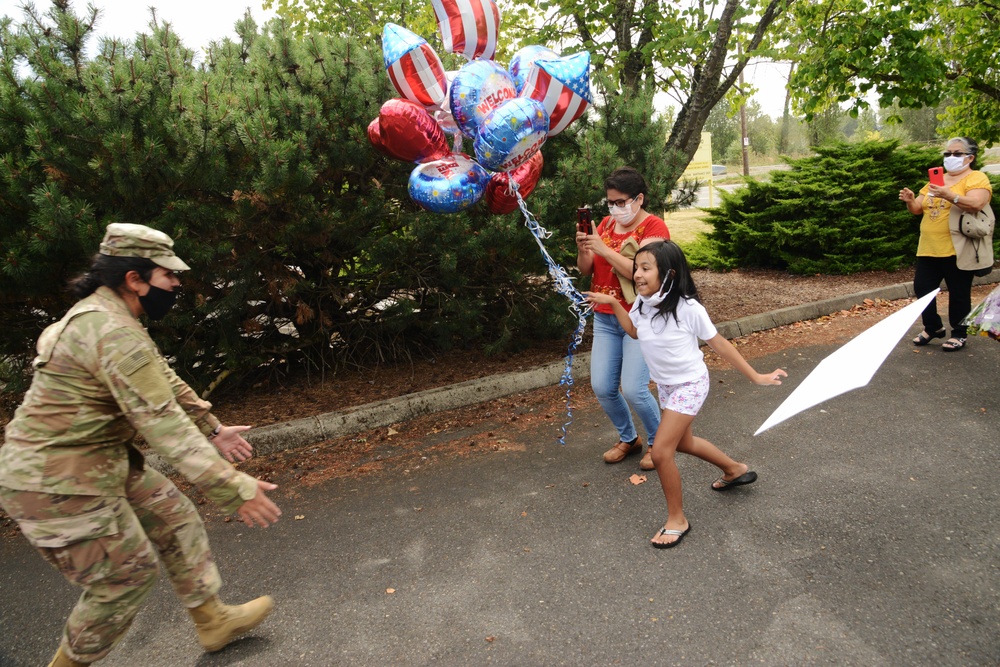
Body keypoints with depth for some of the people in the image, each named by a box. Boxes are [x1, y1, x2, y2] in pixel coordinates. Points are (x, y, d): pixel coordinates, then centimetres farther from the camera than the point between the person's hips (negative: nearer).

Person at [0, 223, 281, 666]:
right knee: (127, 574, 5)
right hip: (58, 484, -10)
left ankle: (213, 622, 28)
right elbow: (163, 422, -32)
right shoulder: (112, 332, -27)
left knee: (175, 520, 14)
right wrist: (234, 489, -31)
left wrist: (212, 429, 20)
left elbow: (166, 381, 16)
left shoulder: (108, 316, 8)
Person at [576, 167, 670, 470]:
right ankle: (628, 438, 29)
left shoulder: (654, 226, -8)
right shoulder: (607, 223, 10)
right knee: (602, 388, 4)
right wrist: (583, 248, -13)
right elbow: (585, 269, 7)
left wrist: (602, 248, -26)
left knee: (633, 389, -11)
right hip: (605, 319, 6)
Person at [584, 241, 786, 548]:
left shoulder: (687, 308, -26)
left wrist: (756, 377, -10)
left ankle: (677, 519, 8)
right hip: (665, 385, 8)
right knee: (682, 442, 25)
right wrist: (613, 303, 1)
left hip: (689, 384, -8)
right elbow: (633, 331, 12)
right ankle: (735, 469, 52)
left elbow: (719, 345, -15)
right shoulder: (642, 303, -9)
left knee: (660, 452, -13)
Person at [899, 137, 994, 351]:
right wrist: (910, 200, -7)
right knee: (921, 288, 8)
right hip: (929, 249, 6)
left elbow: (976, 204, -22)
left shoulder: (976, 178, -4)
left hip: (957, 250, -6)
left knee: (958, 293, 3)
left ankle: (959, 334, 17)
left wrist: (950, 196, -36)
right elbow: (918, 209, 14)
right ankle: (933, 327, 26)